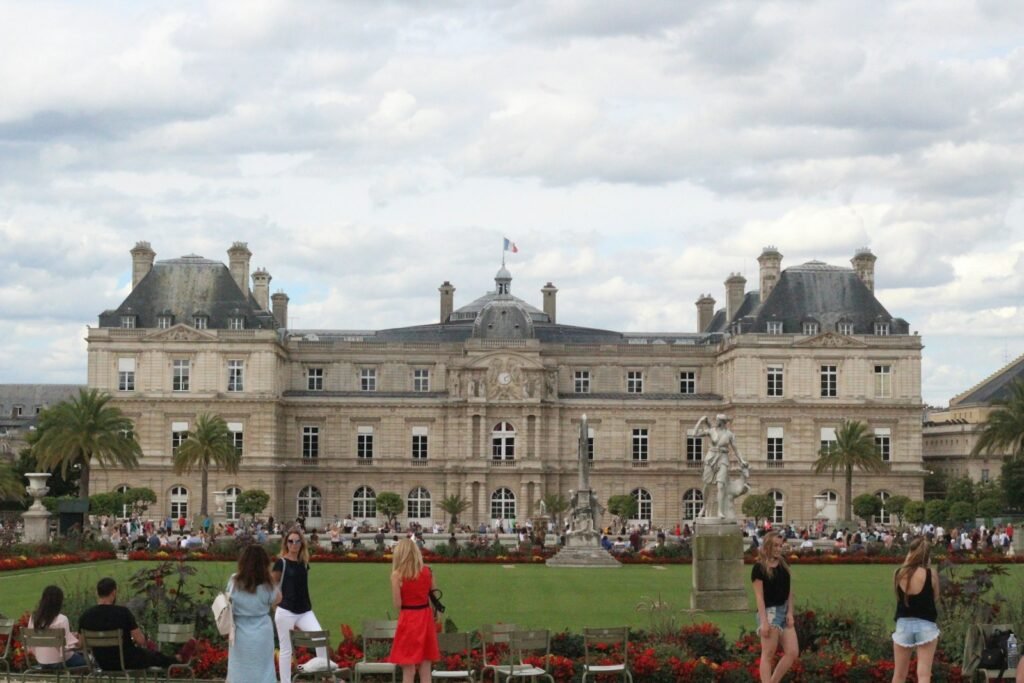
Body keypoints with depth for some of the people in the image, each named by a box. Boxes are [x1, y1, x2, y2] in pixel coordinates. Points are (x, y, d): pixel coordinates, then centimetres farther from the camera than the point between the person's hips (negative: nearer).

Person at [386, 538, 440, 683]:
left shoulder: (397, 574, -11)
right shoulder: (427, 571, 1)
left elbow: (397, 604, -10)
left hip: (408, 621, -4)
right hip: (426, 619, 4)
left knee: (408, 669, 1)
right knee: (425, 669, 10)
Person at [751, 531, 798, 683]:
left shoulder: (783, 566, 12)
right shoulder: (759, 568, -7)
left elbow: (789, 591, 12)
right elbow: (759, 596, -11)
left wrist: (790, 612, -1)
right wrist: (764, 621, -18)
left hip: (784, 611, 7)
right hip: (769, 612, -7)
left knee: (793, 652, 1)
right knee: (768, 655, -3)